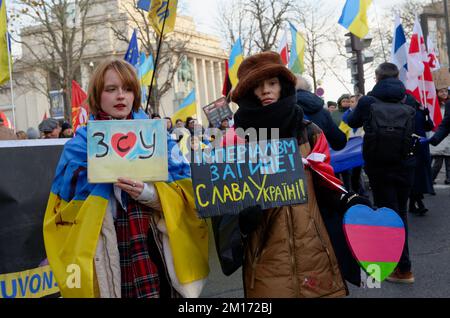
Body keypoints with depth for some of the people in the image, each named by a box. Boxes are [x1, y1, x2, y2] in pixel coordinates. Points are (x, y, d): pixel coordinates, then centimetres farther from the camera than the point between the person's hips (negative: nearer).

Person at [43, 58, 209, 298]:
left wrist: (148, 193, -18)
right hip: (108, 257, -1)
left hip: (159, 249, 2)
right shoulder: (81, 145, 3)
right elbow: (67, 208, 0)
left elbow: (185, 191, -1)